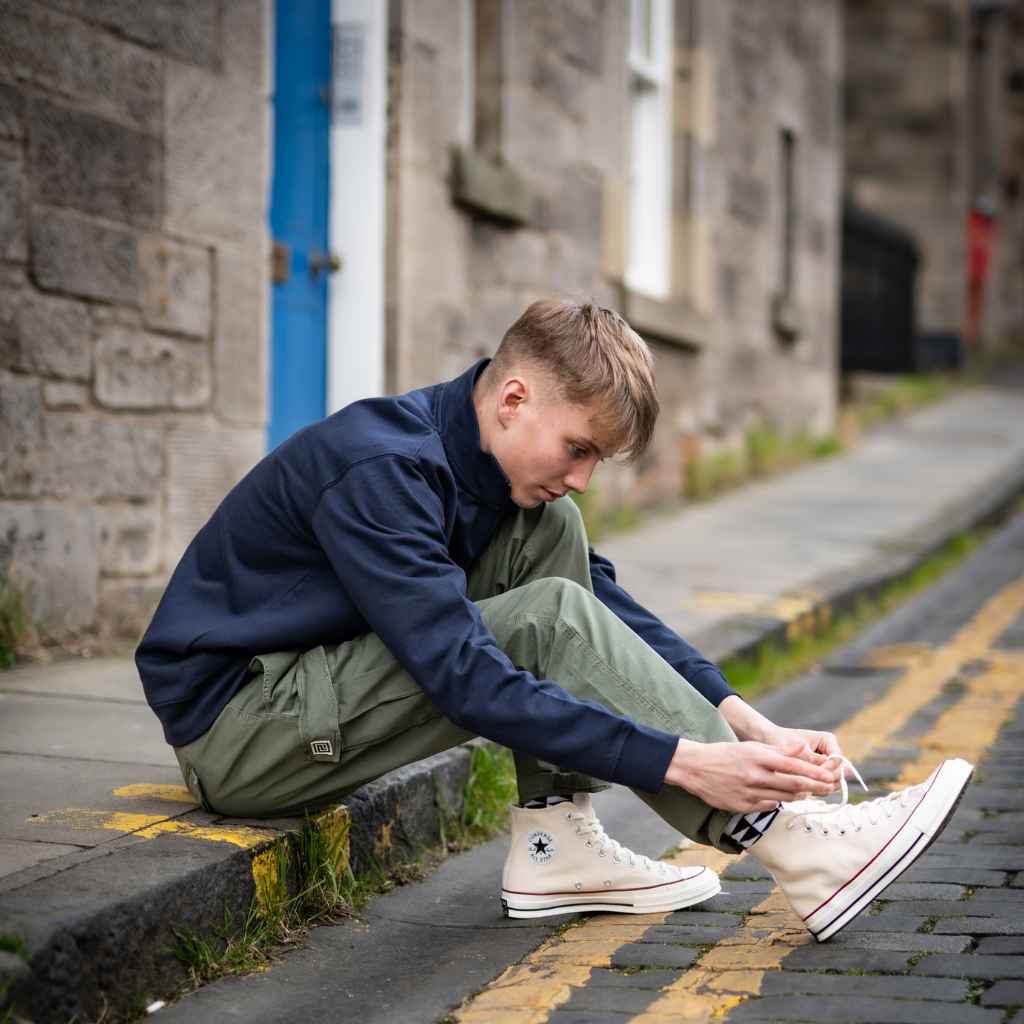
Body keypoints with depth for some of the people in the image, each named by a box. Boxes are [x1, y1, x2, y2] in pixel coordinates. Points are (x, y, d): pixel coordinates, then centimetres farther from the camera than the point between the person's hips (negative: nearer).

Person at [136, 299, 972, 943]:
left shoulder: (497, 467, 2)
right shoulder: (378, 469, -26)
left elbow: (611, 607, 4)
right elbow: (470, 683, -32)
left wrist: (745, 723, -9)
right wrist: (684, 762, -33)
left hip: (315, 674, 9)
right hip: (235, 726, -9)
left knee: (551, 533, -2)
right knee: (552, 622, -23)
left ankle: (554, 845, -7)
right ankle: (797, 848, -21)